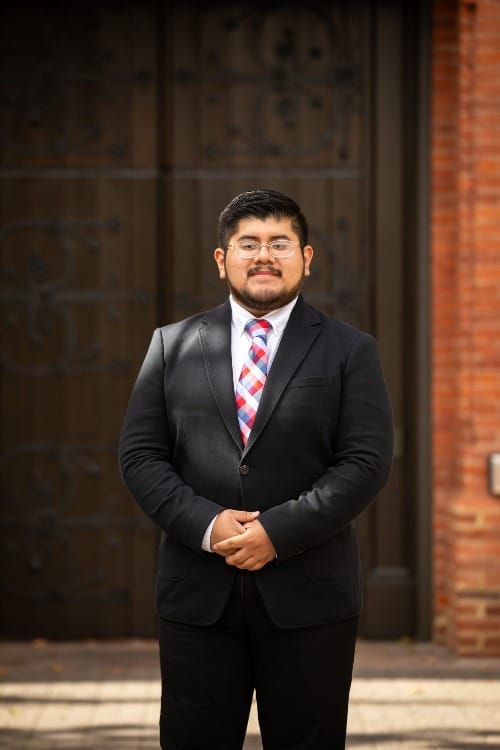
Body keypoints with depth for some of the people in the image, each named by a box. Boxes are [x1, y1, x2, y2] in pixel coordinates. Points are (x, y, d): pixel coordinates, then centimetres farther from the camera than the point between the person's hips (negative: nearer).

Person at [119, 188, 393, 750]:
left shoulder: (349, 351, 5)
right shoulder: (172, 346, 10)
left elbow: (368, 462, -4)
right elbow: (139, 455, 5)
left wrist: (279, 531, -15)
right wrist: (205, 525, -11)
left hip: (309, 597, -1)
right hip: (197, 593, 1)